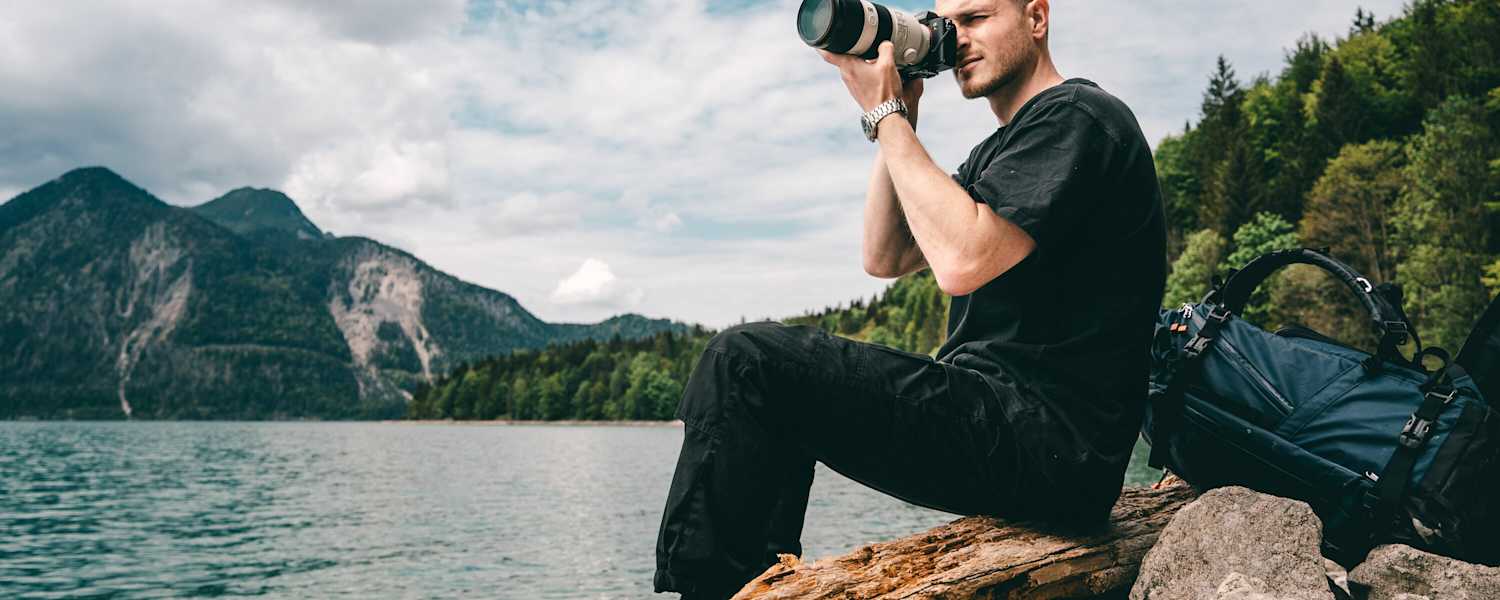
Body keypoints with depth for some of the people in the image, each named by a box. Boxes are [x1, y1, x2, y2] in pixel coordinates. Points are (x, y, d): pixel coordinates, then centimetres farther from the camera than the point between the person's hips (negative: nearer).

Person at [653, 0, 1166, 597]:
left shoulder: (1079, 116, -9)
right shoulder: (997, 149, 22)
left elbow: (963, 262, -24)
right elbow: (885, 257, 17)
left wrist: (886, 114, -14)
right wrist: (902, 118, 8)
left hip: (1048, 436, -10)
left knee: (746, 359, -17)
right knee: (776, 385, 23)